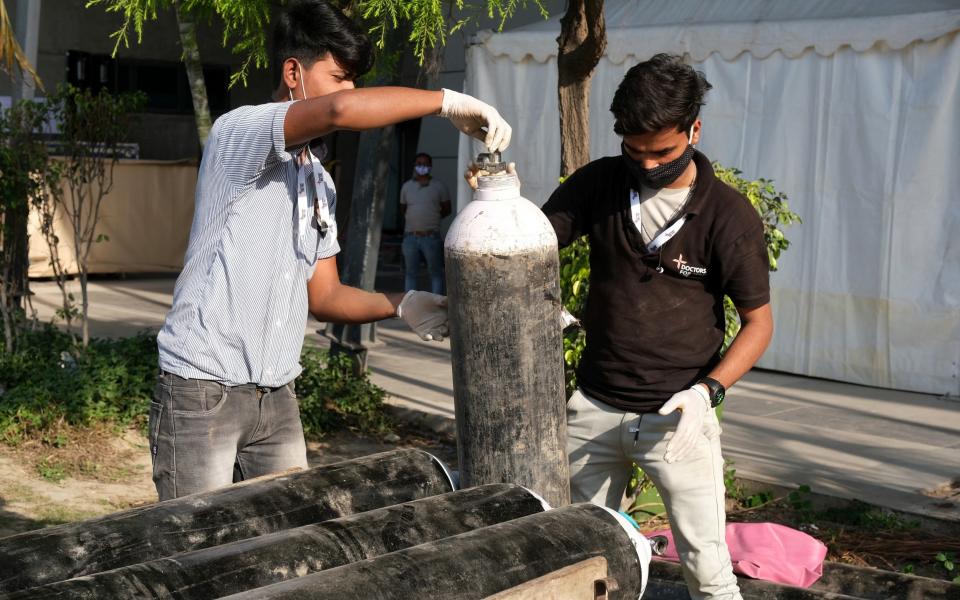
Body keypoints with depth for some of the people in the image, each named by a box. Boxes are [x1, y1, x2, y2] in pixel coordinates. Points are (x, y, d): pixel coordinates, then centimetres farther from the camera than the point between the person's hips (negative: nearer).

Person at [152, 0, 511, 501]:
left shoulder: (318, 180, 14)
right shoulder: (236, 132, -12)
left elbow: (323, 296, 15)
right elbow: (340, 110, -31)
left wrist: (398, 305, -2)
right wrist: (448, 102, -22)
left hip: (277, 398, 8)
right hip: (202, 393, -8)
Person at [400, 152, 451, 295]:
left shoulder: (439, 186, 2)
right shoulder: (407, 187, 8)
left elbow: (446, 209, 8)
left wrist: (432, 218, 5)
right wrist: (415, 219, 11)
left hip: (431, 237, -2)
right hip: (410, 237, 2)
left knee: (436, 273, 1)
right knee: (410, 273, 7)